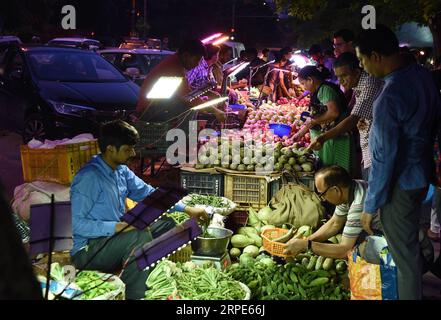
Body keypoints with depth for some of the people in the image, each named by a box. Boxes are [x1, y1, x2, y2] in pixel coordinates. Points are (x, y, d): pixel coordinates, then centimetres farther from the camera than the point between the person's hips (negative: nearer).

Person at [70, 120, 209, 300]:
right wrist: (117, 227, -31)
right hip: (88, 250, -9)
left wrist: (186, 209, 4)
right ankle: (136, 295, -20)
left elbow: (149, 194, 10)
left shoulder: (122, 171, 5)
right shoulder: (88, 177, -20)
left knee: (166, 225, 6)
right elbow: (78, 224, -23)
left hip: (116, 237, 9)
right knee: (139, 235, -31)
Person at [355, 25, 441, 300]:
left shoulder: (389, 99, -30)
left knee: (404, 251, 9)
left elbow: (384, 159, -25)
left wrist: (371, 205, -14)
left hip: (400, 184, -9)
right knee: (409, 241, 27)